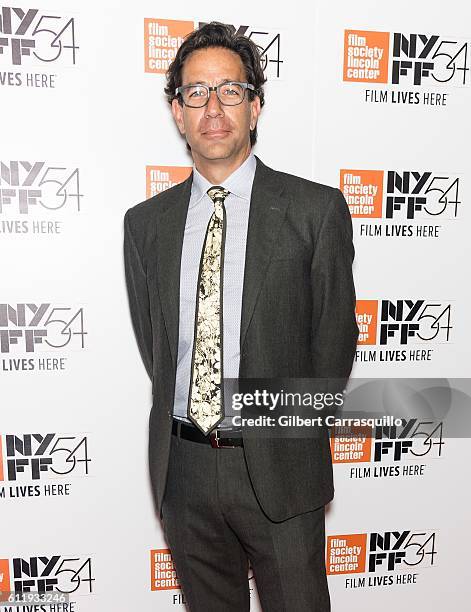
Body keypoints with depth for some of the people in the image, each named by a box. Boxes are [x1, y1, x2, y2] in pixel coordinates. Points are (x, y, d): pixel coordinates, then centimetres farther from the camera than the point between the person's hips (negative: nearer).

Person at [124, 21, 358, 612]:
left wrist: (292, 436, 4)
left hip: (279, 470, -3)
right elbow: (150, 340, 8)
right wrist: (187, 422, 6)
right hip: (182, 468, 4)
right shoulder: (145, 222, 2)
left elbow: (334, 337, -3)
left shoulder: (317, 209, -8)